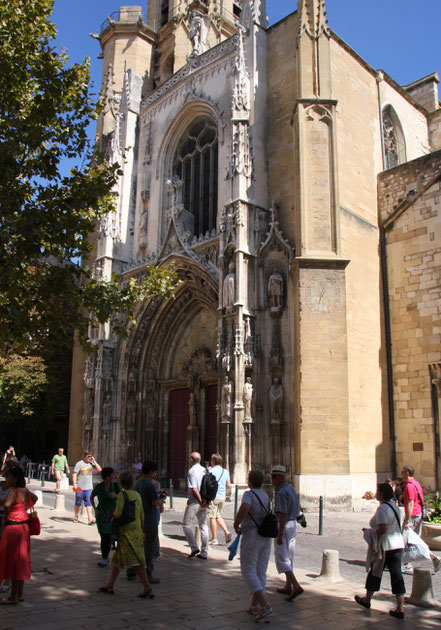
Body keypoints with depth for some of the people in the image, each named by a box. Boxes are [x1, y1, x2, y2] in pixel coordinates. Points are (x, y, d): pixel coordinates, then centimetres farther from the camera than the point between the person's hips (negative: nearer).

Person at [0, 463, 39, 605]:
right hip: (24, 526, 9)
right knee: (20, 561, 15)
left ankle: (14, 597, 9)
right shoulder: (25, 490, 7)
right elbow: (35, 498, 27)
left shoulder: (14, 491, -18)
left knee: (13, 561, 1)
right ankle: (20, 594, 24)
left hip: (13, 526, -9)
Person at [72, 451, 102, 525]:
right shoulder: (79, 464, -4)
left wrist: (94, 461, 0)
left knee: (89, 502, -5)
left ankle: (90, 519, -11)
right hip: (80, 488, -2)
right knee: (78, 503, 9)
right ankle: (76, 517, 27)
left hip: (89, 487, 3)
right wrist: (74, 484, -17)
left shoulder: (91, 463, 9)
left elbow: (99, 469, 5)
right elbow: (74, 474, -7)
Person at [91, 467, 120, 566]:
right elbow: (91, 497, 7)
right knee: (104, 536, -7)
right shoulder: (98, 487, -11)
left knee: (109, 536, 3)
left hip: (112, 513, 2)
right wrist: (95, 509, -4)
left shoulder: (115, 485, -6)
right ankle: (104, 558, 8)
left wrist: (116, 495, -23)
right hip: (101, 514, -2)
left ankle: (105, 558, 21)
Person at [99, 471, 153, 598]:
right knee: (118, 557, 15)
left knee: (136, 560, -5)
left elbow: (118, 513, -21)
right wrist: (142, 530, 21)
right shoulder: (137, 495, 9)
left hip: (126, 531, -7)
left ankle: (148, 588, -4)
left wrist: (112, 515, 1)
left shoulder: (122, 494, -12)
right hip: (136, 530, 7)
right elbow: (141, 515, 13)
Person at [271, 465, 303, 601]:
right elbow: (297, 509, 17)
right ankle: (288, 587, 25)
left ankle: (296, 586, -16)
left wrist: (279, 534, -24)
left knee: (281, 558, -7)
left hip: (284, 526, -10)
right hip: (294, 524, 10)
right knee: (289, 557, 17)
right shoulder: (292, 489, 10)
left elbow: (283, 514, -25)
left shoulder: (281, 492, -20)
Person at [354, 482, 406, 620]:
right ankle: (400, 609, 3)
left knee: (375, 573, 10)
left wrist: (369, 533, -9)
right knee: (397, 575, 5)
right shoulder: (395, 507, 10)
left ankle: (367, 600, 28)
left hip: (384, 546, -7)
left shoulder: (382, 509, -18)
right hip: (398, 545, 7)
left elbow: (382, 529, -26)